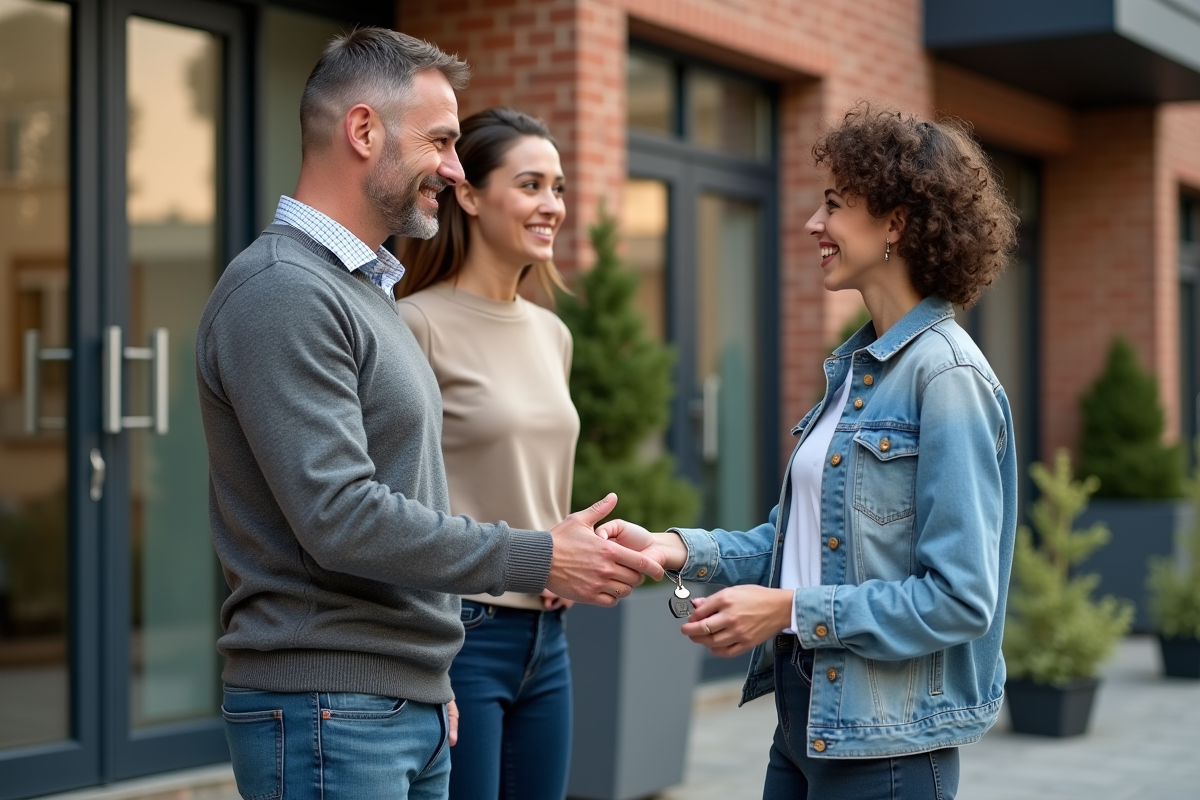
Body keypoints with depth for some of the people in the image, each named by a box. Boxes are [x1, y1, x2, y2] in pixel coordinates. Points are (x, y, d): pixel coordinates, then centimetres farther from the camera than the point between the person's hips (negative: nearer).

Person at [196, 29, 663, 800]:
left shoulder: (368, 288, 17)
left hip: (410, 701, 9)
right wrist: (540, 558, -18)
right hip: (328, 709, -9)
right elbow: (339, 518, -22)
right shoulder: (282, 292, -15)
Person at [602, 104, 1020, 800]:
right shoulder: (856, 365, 10)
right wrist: (678, 548, 1)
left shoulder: (946, 375, -16)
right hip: (806, 713, 8)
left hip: (887, 743, -8)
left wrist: (793, 609, -19)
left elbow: (960, 598, -20)